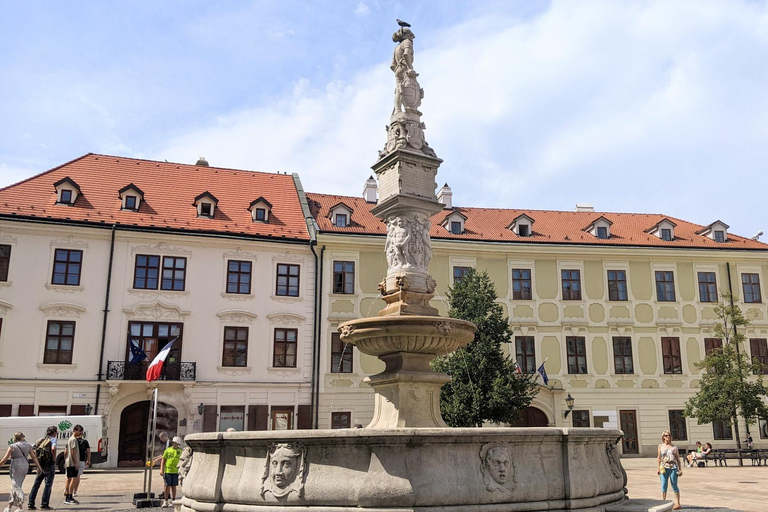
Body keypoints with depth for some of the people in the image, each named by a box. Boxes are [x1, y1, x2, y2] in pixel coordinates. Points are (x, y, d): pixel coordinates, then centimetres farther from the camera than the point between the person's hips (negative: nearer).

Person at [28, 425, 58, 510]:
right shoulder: (53, 439, -8)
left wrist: (37, 460, 16)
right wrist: (54, 459, -14)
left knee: (36, 484, 11)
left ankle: (31, 504, 12)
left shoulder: (41, 439, 13)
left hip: (40, 464, 6)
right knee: (48, 484, 1)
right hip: (49, 464, -6)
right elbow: (53, 449, -27)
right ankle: (44, 504, 0)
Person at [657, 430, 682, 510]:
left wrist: (680, 469, 3)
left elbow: (678, 458, 9)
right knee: (664, 486, 2)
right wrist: (658, 468, 4)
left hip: (673, 467, -1)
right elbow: (659, 458, 10)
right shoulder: (660, 446, 9)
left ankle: (677, 503, 7)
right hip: (664, 467, 1)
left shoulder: (674, 447, 8)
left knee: (674, 486, 1)